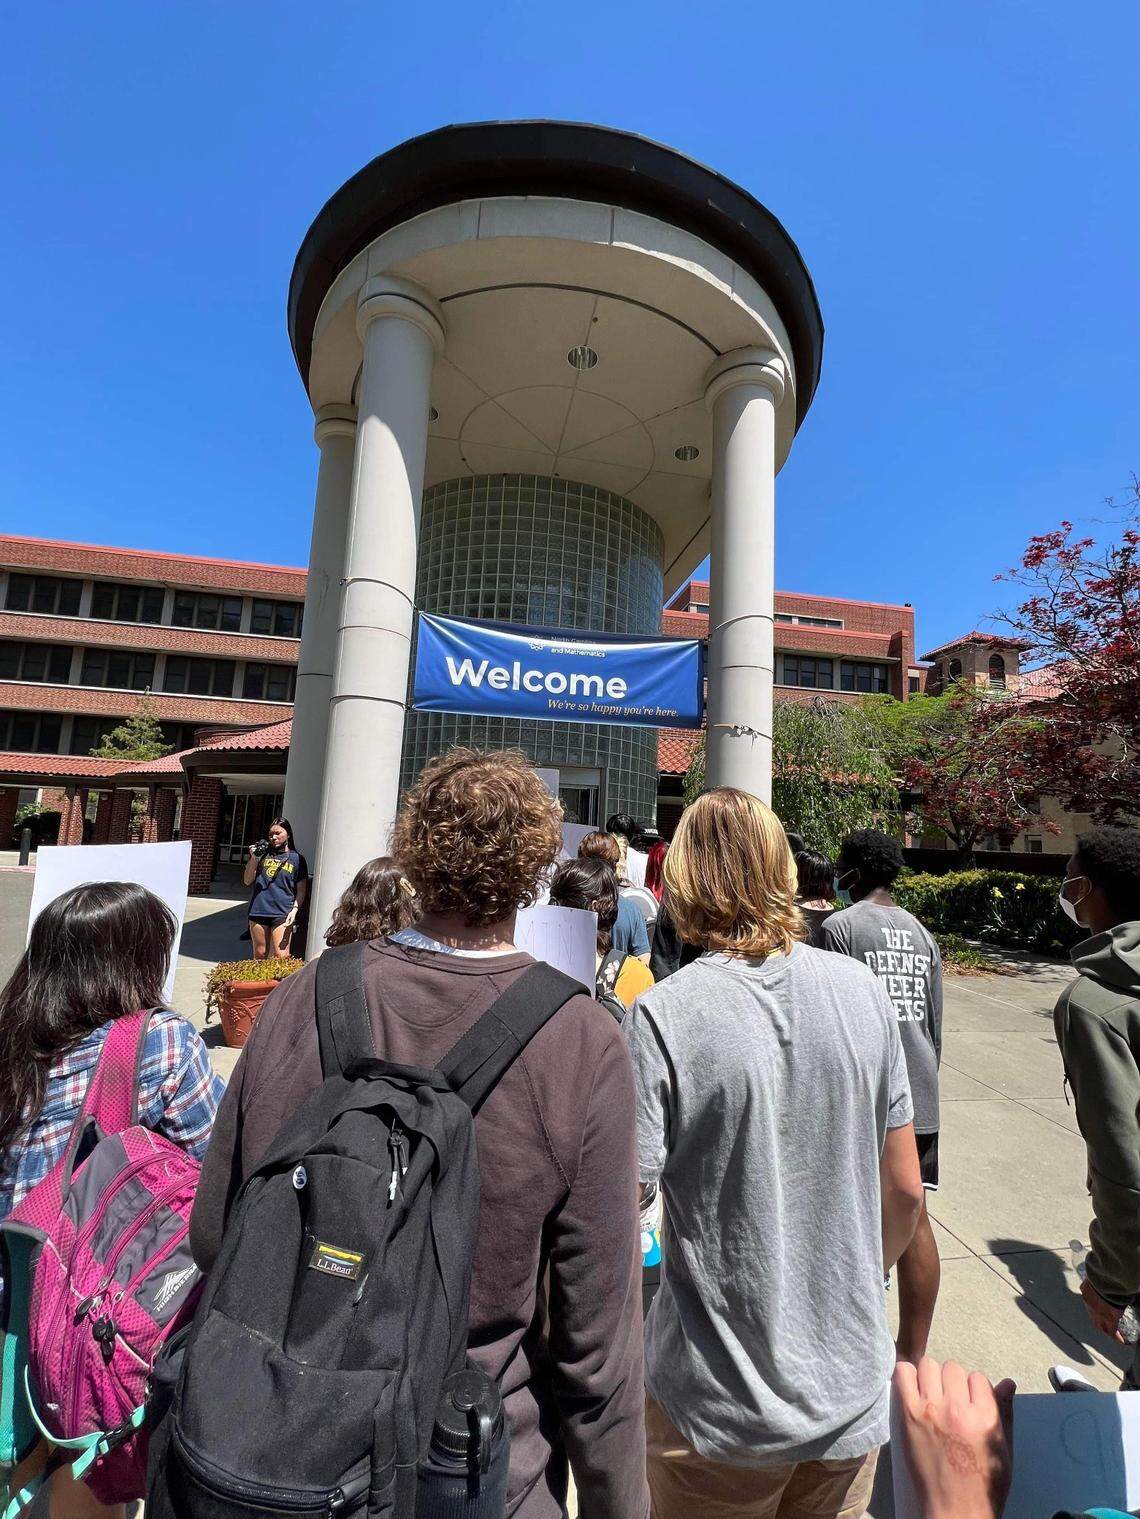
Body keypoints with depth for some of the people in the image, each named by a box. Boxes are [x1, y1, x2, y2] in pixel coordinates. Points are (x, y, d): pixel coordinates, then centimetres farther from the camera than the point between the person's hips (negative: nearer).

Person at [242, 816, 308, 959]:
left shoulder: (297, 858, 5)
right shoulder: (262, 854, 11)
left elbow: (301, 890, 5)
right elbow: (247, 881, 8)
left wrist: (294, 910, -9)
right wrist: (253, 859, -4)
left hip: (282, 914, -3)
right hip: (258, 911, 3)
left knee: (281, 957, -9)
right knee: (259, 956, 12)